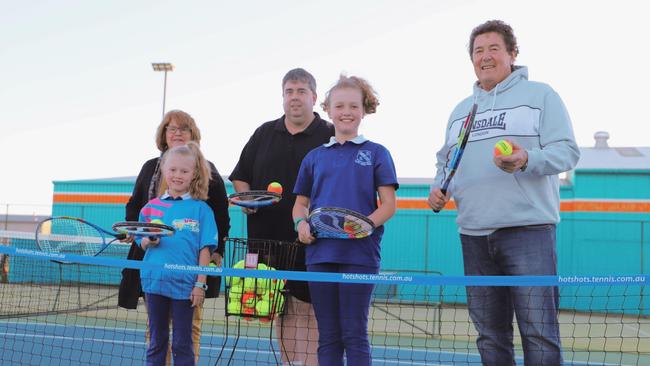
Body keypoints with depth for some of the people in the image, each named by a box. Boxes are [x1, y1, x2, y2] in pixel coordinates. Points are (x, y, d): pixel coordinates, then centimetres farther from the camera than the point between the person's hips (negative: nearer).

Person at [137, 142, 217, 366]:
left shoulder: (201, 209, -2)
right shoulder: (151, 207, 7)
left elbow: (205, 249, -3)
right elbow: (142, 244, 13)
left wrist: (200, 284, -7)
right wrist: (148, 241, -10)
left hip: (184, 284, -3)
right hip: (155, 281, 3)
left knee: (182, 344, 6)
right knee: (157, 341, 13)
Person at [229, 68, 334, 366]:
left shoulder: (330, 136, 0)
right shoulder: (264, 133, 14)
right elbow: (240, 175, 21)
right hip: (269, 238, 5)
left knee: (308, 308, -5)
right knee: (279, 306, 11)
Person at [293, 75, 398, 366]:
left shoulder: (376, 153, 5)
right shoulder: (314, 157, 14)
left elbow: (388, 205, -1)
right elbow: (300, 203, 18)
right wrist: (302, 224, -5)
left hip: (359, 254, -3)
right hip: (320, 254, 3)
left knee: (354, 334, -1)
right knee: (328, 336, 9)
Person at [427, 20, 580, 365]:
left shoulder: (540, 95, 4)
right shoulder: (460, 110, 21)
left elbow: (567, 151, -5)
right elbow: (445, 161, 26)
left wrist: (527, 161, -24)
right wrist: (438, 189, 6)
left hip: (528, 229, -5)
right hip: (473, 234, 6)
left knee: (538, 330, -7)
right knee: (490, 333, 11)